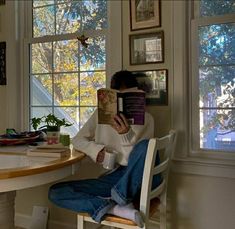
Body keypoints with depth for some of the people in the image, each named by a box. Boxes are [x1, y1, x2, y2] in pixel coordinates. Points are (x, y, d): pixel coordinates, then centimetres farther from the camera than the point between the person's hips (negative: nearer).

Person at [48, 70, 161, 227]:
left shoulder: (145, 118, 1)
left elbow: (137, 159, -7)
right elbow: (78, 140, 13)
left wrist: (127, 134, -26)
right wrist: (96, 149, -8)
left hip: (137, 179, -3)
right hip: (110, 178, 4)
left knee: (145, 146, -35)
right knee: (55, 192, -15)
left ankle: (121, 197, -17)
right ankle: (117, 208, -29)